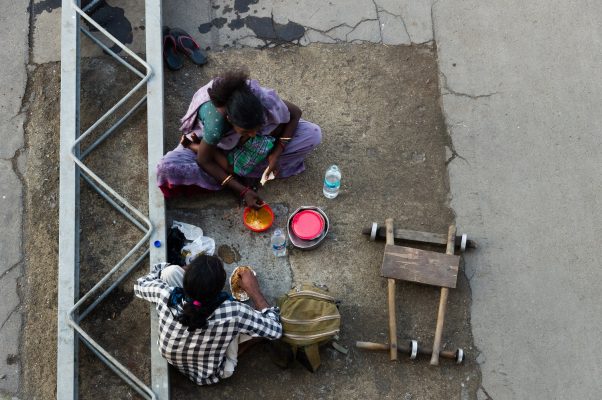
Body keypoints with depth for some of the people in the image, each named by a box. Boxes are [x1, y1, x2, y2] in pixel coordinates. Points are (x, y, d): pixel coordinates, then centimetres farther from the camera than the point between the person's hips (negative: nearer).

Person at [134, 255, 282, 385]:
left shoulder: (166, 295, -35)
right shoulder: (233, 313, -40)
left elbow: (140, 285, -9)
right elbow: (275, 330, -21)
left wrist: (186, 271, -2)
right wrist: (253, 290, -14)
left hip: (171, 359, 2)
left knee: (171, 270, -7)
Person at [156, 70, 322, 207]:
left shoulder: (265, 100, -36)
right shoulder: (216, 123, -42)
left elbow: (295, 113, -16)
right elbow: (204, 161, -25)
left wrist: (276, 153, -24)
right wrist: (242, 190, -25)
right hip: (218, 142, -3)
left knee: (313, 134, -19)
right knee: (167, 168, -29)